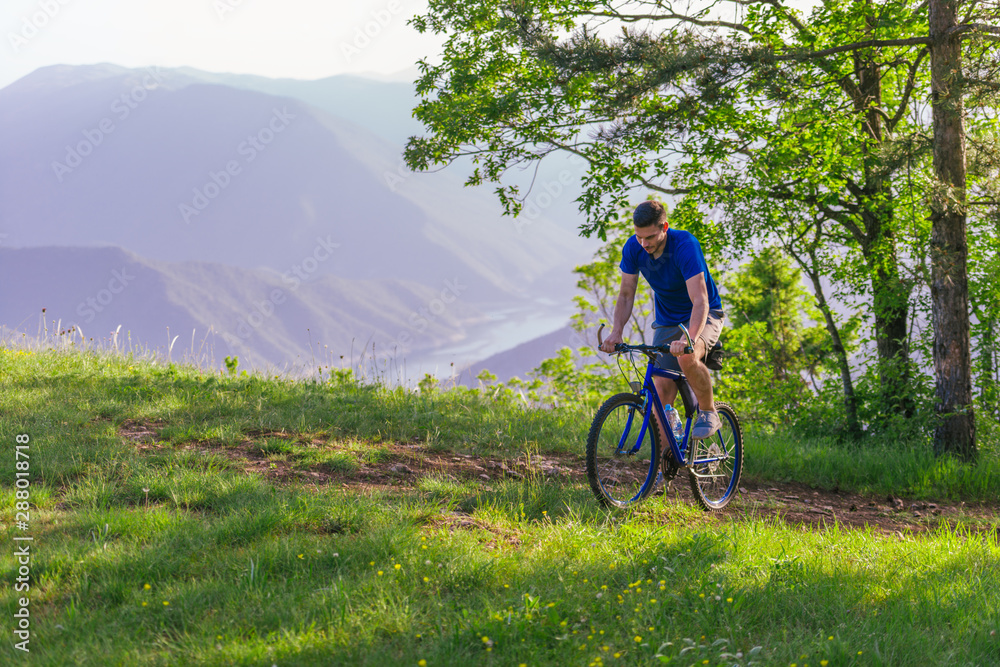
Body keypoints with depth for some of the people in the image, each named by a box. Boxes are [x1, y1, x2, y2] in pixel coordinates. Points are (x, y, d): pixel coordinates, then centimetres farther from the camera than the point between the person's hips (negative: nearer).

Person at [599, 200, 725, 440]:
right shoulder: (633, 248, -14)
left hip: (702, 317, -5)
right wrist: (617, 331, -22)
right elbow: (626, 295, -5)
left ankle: (708, 411, -12)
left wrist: (688, 339, -52)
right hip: (667, 320, 5)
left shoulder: (685, 245, -30)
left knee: (687, 357, -36)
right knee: (662, 391, -7)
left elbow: (700, 301, -36)